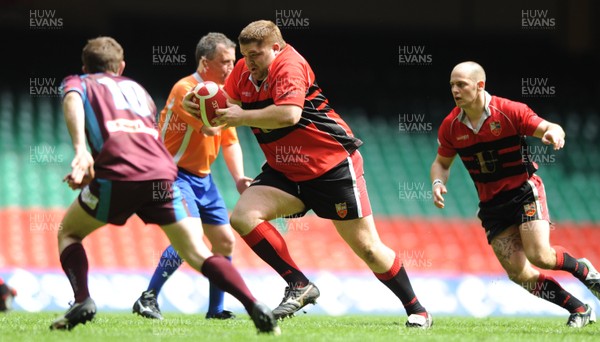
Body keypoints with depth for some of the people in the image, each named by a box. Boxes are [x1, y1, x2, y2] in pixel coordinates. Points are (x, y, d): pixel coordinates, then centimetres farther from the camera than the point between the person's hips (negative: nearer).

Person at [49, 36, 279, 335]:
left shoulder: (77, 83, 23)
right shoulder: (137, 89, 36)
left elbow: (72, 101, -2)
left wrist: (81, 150, -19)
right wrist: (92, 173, 46)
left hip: (119, 175, -3)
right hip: (162, 173, 3)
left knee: (68, 233, 21)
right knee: (197, 254, 2)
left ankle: (82, 301, -2)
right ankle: (255, 307, -18)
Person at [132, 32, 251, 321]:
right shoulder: (185, 89, -17)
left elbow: (229, 141, 15)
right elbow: (209, 127, -31)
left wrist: (239, 178, 2)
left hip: (202, 178, 9)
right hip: (174, 174, -9)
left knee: (225, 241, 7)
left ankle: (215, 309, 20)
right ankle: (148, 299, -19)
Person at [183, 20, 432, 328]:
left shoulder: (289, 65, -20)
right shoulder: (243, 71, 2)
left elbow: (289, 114, -34)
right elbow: (227, 106, 9)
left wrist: (242, 117, -27)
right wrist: (199, 105, -12)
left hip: (332, 167, -7)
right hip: (284, 172, 7)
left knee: (367, 248, -3)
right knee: (243, 215, -16)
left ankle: (416, 310, 13)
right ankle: (299, 285, -11)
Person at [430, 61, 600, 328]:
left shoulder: (509, 111, -14)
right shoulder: (450, 126, -2)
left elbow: (550, 129, -14)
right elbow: (441, 163, 13)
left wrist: (554, 133, -39)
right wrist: (438, 183, -9)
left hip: (524, 191, -4)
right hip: (491, 204, 4)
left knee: (539, 256, -22)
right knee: (518, 273, -8)